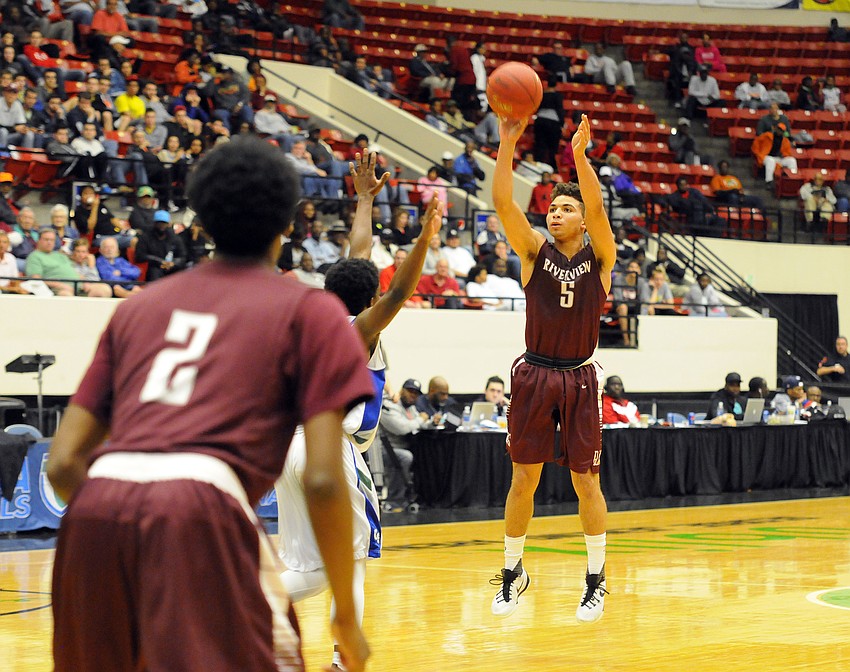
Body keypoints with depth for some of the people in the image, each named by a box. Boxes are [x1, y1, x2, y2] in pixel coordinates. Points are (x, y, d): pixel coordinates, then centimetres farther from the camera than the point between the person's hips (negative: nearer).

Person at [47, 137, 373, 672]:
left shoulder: (141, 305, 28)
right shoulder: (309, 310, 15)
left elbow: (63, 462, 21)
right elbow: (323, 480, 3)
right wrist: (347, 615, 11)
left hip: (95, 506, 5)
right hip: (201, 504, -5)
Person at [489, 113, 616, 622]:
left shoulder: (599, 258, 0)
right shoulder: (535, 252, 2)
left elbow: (596, 207, -18)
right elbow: (504, 203, -11)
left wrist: (580, 155, -30)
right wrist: (507, 143, -23)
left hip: (579, 378, -1)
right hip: (535, 374, 1)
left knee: (586, 480, 2)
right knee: (524, 477, 4)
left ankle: (596, 579, 13)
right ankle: (513, 571, 18)